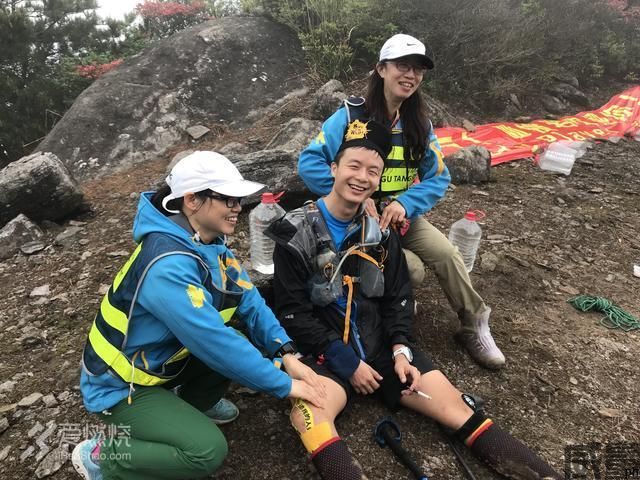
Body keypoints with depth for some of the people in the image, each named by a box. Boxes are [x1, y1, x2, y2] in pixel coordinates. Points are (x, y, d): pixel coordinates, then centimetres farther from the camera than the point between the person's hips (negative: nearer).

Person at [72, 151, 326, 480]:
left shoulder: (209, 244, -6)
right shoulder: (168, 264, -34)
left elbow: (248, 300, -5)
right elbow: (215, 342, -34)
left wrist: (287, 354, -18)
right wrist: (284, 385, -25)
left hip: (160, 361, 8)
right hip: (120, 386, -8)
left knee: (244, 341, -7)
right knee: (208, 449, -20)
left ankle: (192, 404, 18)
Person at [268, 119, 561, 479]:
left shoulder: (380, 231, 7)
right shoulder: (298, 234, -6)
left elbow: (398, 298, 10)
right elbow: (293, 313, -8)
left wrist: (400, 349, -6)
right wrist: (346, 361, -14)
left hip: (380, 344, 3)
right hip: (326, 351, -3)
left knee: (455, 405, -10)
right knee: (309, 414, -33)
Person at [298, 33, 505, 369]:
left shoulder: (418, 123, 4)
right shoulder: (352, 115, -12)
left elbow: (439, 176, 1)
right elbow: (309, 163, -18)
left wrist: (405, 203, -19)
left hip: (402, 214, 5)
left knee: (447, 255, -16)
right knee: (412, 270, -23)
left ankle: (475, 327, 4)